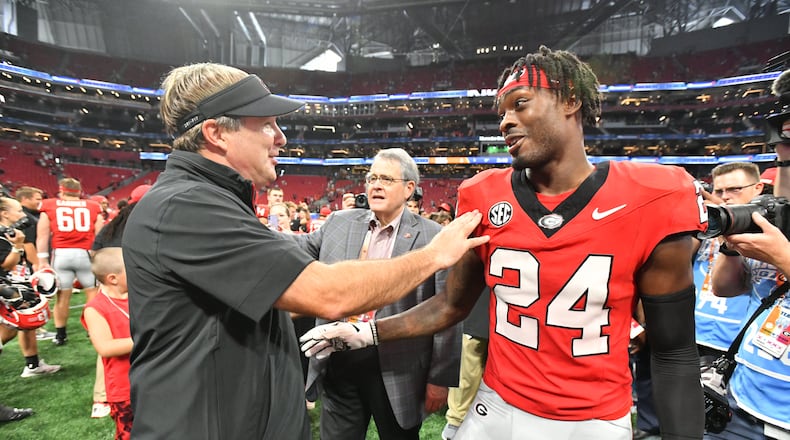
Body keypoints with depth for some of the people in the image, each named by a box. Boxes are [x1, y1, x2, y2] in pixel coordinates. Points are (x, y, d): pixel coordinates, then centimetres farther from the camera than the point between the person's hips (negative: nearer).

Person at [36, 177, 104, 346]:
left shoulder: (49, 206, 6)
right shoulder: (93, 207, 6)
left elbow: (42, 235, 2)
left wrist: (42, 260, 5)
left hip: (61, 254, 1)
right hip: (86, 254, -1)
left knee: (62, 296, 10)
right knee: (93, 294, 10)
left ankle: (60, 335, 20)